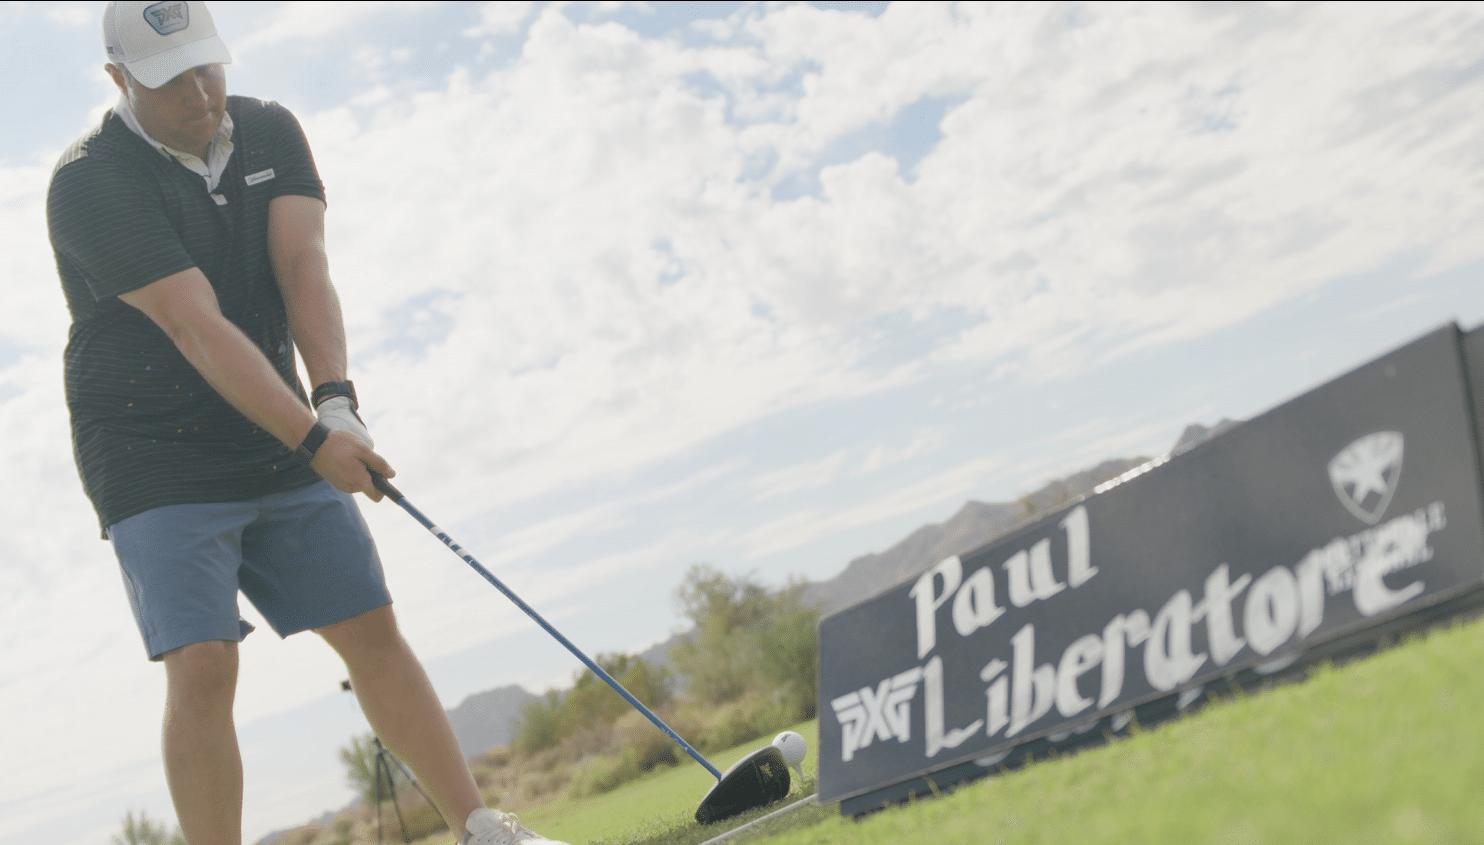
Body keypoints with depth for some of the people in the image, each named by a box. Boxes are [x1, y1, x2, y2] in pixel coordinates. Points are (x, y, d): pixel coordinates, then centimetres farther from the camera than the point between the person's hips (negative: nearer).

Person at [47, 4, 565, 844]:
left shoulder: (270, 132, 2)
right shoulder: (90, 183, -17)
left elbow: (303, 264, -11)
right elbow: (198, 330, -24)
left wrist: (335, 399, -26)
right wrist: (312, 437, -30)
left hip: (282, 451, 5)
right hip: (158, 466, -5)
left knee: (374, 631, 5)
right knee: (202, 666, -16)